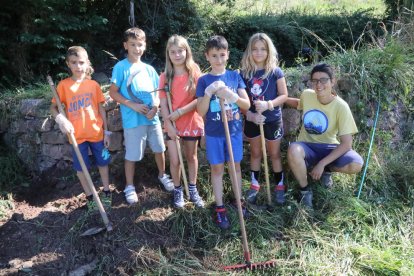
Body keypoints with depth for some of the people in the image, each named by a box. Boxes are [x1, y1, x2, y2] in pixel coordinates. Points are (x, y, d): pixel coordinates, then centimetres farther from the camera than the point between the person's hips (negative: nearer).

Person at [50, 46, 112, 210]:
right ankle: (90, 197, 27)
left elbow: (101, 108, 4)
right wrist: (61, 120, -21)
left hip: (97, 133, 1)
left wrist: (106, 131, 3)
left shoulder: (93, 84, -1)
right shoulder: (63, 85, -4)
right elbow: (53, 107, 0)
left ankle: (106, 193, 31)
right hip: (77, 135, -1)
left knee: (103, 163, 13)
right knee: (81, 167, 10)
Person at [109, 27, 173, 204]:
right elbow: (113, 92, -8)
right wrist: (133, 105, -18)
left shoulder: (149, 69, 8)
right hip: (132, 120, -4)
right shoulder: (121, 67, -6)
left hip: (153, 118, 5)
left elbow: (156, 91, 12)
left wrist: (155, 106, -8)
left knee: (159, 149, 16)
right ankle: (130, 187, 23)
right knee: (131, 155, 5)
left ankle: (162, 175, 41)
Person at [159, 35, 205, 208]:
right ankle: (178, 190, 25)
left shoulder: (195, 73, -7)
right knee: (174, 161, 3)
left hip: (192, 123, 0)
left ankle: (193, 189, 32)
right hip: (172, 125, 1)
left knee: (191, 157, 15)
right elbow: (163, 104, -5)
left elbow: (199, 100, -13)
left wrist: (179, 112, -20)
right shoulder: (165, 77, -3)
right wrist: (169, 125, -13)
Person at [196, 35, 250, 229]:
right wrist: (208, 93, -24)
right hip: (214, 132, -1)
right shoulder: (204, 81, -5)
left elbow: (247, 105, -4)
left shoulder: (235, 76, 0)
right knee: (217, 169, 7)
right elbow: (201, 112, -9)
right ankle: (220, 208, 17)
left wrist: (231, 95, -22)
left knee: (235, 165, 13)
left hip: (234, 129, 2)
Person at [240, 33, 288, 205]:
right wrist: (250, 114, -18)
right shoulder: (244, 73, -4)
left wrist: (268, 104, -23)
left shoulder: (276, 72, -8)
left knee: (274, 154, 12)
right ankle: (254, 185, 31)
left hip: (273, 120, -2)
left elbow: (284, 95, -7)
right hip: (252, 120, 2)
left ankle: (279, 186, 27)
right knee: (255, 153, 17)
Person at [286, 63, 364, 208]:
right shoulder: (307, 95, -9)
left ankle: (326, 170, 7)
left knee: (356, 164, -30)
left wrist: (322, 163, -24)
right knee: (293, 151, -37)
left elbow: (346, 144, -19)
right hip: (307, 146, 1)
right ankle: (305, 190, -8)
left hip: (328, 148, -1)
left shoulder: (341, 106, -18)